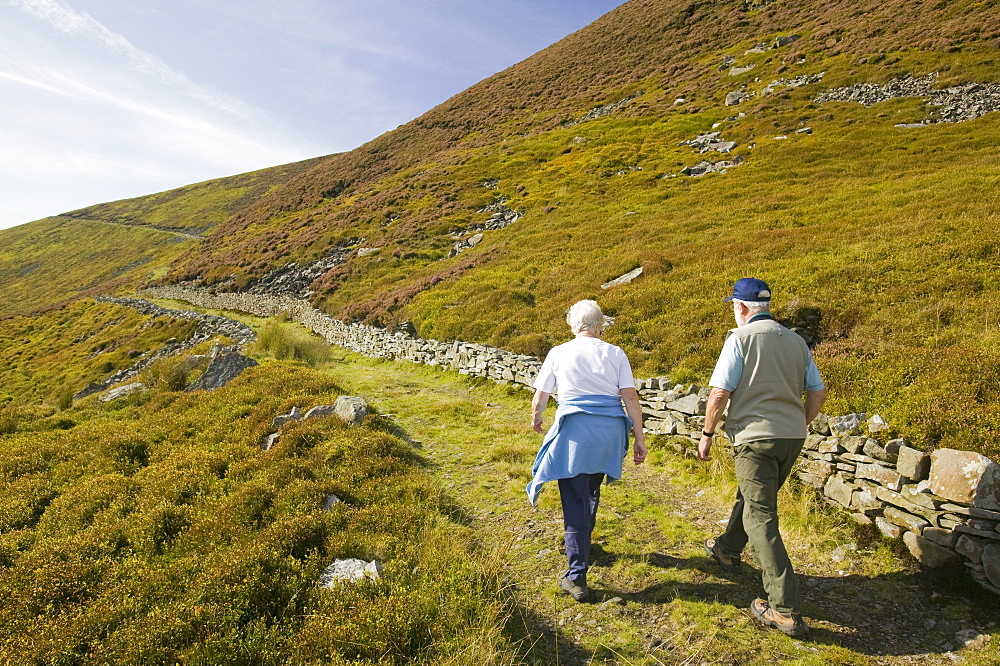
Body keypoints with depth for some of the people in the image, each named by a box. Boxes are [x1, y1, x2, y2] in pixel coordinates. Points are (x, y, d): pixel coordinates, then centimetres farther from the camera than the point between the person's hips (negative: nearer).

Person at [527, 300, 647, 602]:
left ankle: (577, 577, 0)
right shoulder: (615, 354, 5)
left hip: (574, 430, -3)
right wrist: (639, 438, 6)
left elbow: (539, 399, 6)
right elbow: (631, 398, 0)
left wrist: (535, 420, 26)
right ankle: (582, 544, 47)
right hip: (610, 431, 4)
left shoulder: (558, 353, 2)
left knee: (575, 502, 1)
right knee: (591, 489, 25)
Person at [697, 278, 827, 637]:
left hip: (756, 436, -7)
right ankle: (727, 548, 47)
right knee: (752, 495, 26)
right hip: (792, 438, 7)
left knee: (761, 519, -3)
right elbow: (818, 393, 10)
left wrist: (707, 434, -3)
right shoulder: (796, 341, 9)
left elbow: (720, 392, -14)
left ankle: (787, 610, -3)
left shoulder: (741, 338, -10)